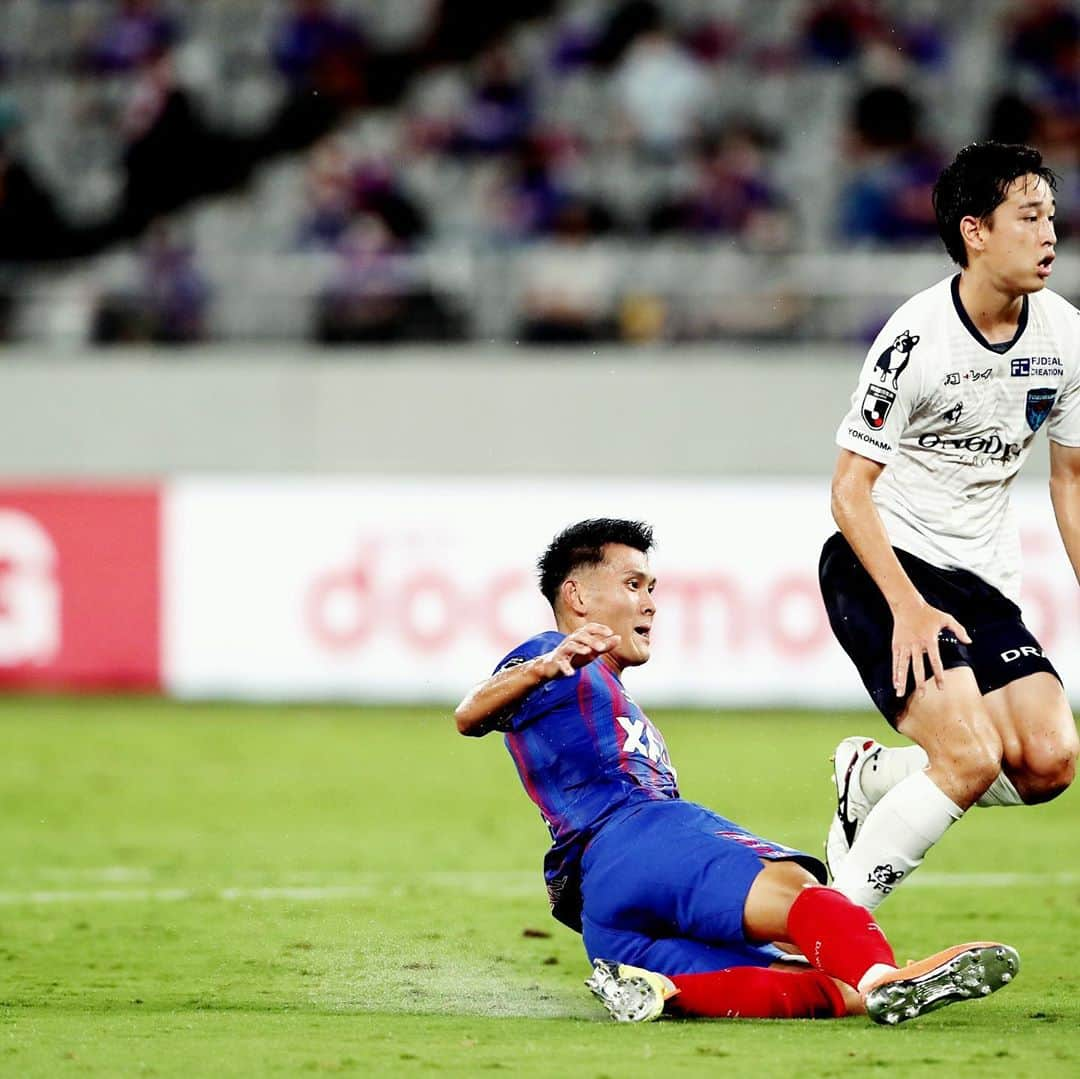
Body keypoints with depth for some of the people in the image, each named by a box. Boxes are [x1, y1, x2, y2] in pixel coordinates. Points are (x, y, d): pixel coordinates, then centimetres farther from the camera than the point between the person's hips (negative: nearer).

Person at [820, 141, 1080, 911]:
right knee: (972, 759, -22)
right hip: (881, 563, -6)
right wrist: (909, 608, -22)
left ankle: (872, 777, 16)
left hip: (983, 582, 6)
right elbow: (850, 489, -14)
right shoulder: (917, 338, -17)